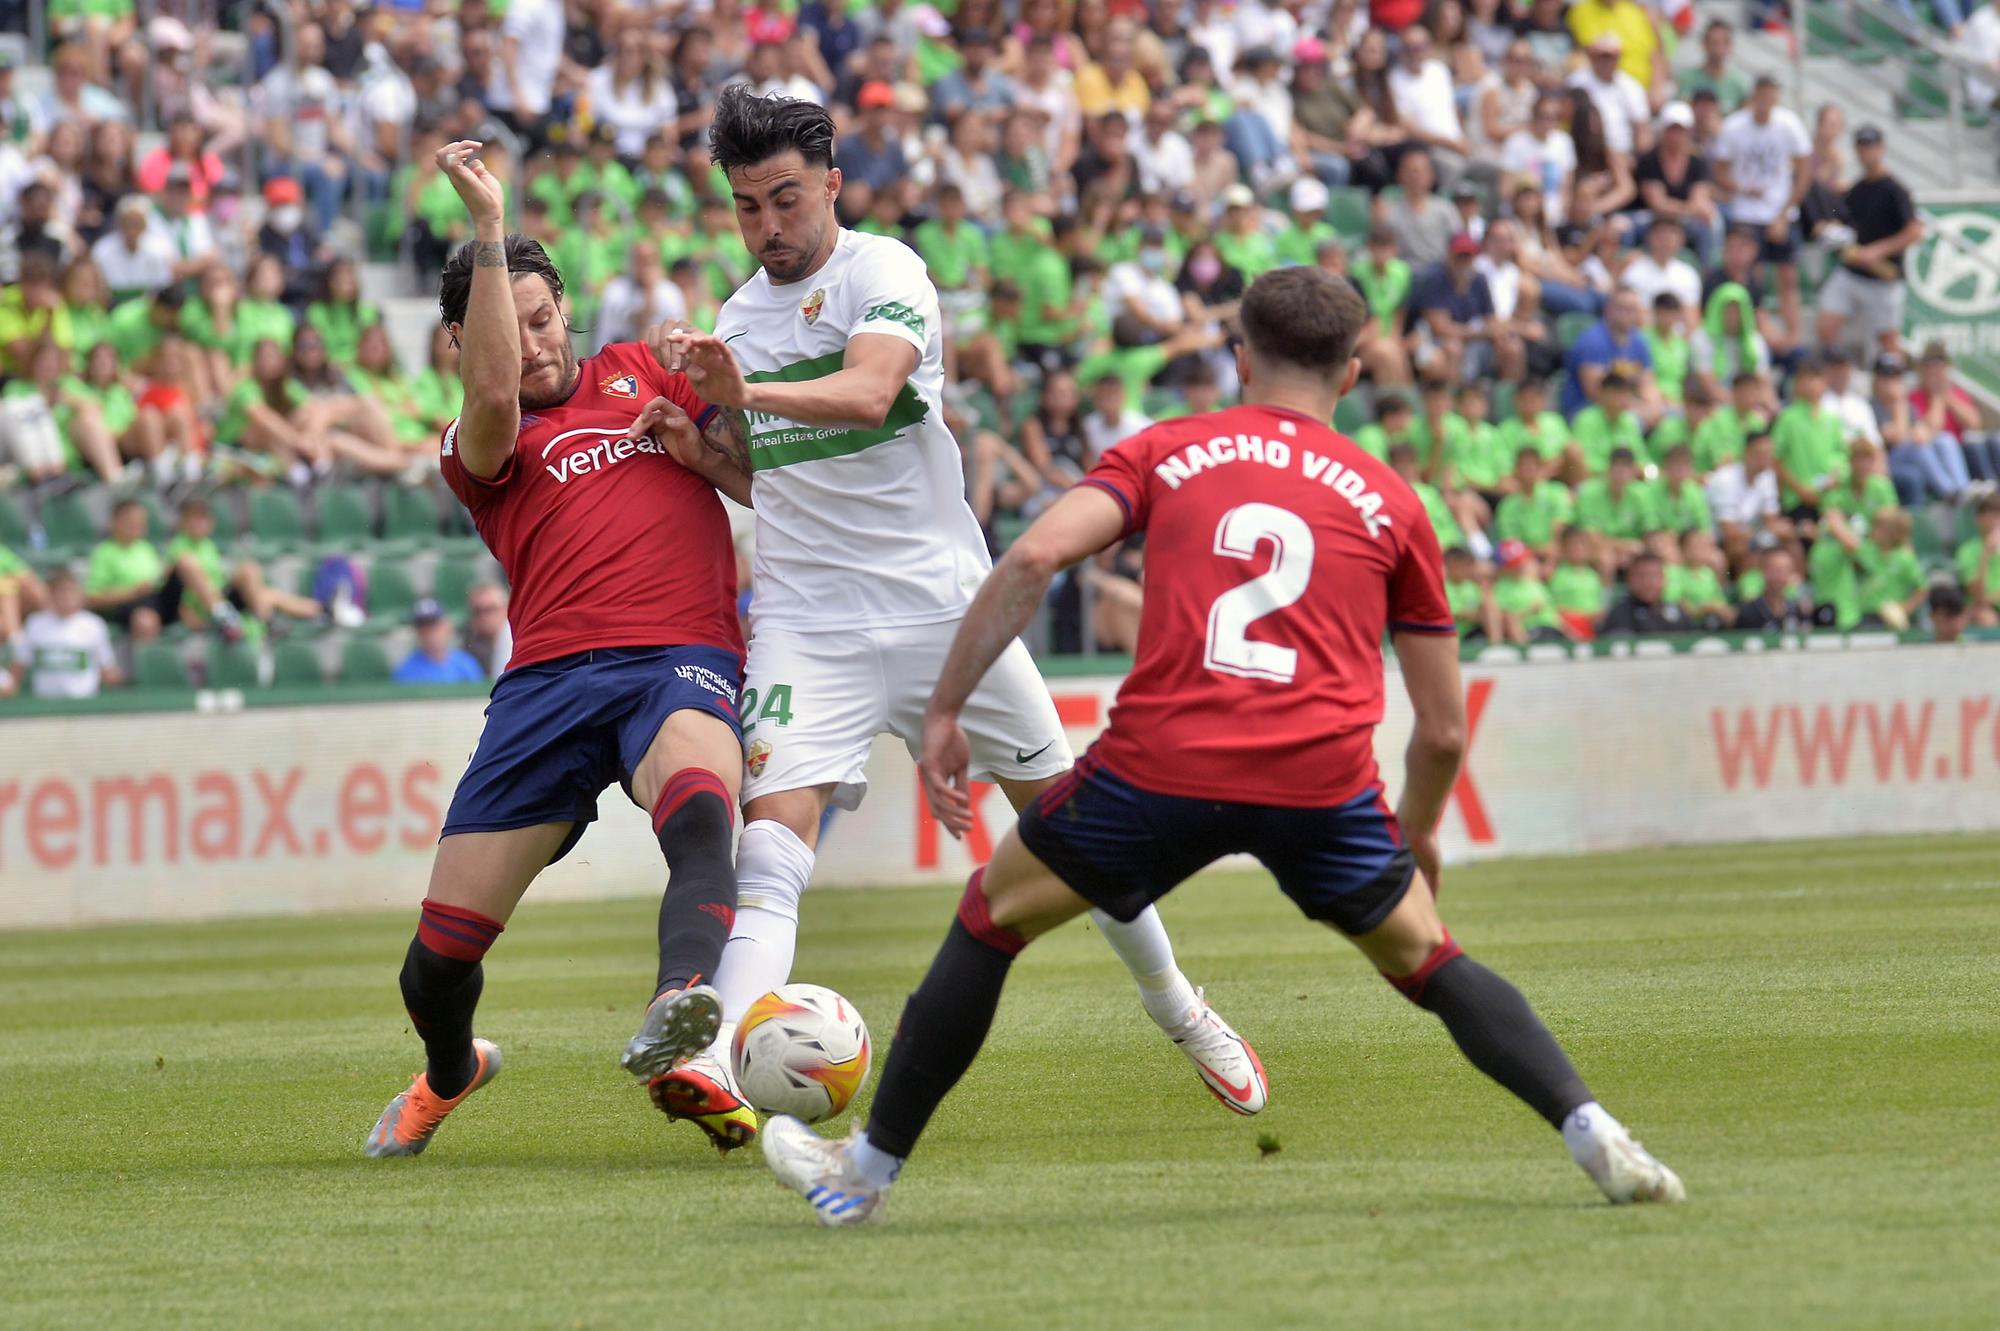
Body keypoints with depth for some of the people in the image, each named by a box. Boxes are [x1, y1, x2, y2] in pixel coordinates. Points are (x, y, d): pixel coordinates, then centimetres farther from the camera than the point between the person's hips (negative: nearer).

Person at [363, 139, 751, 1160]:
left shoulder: (639, 373, 24)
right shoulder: (474, 449, 15)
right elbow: (497, 396, -10)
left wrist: (700, 449, 2)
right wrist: (489, 227, -14)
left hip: (682, 656, -1)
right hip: (547, 680, 1)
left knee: (698, 810, -39)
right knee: (441, 954, 1)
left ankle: (684, 1007, -65)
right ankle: (449, 1074, 36)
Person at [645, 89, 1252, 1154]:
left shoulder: (883, 271, -7)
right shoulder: (738, 317, 13)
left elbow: (867, 392, -27)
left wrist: (746, 393, -40)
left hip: (937, 599, -3)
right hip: (806, 619, 3)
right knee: (772, 836, -17)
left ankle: (1178, 1009, 30)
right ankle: (719, 1068, -35)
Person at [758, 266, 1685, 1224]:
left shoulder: (1167, 453, 16)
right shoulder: (1388, 501, 18)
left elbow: (1034, 558, -2)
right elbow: (1442, 730, 20)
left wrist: (943, 712, 4)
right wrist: (1417, 838, 39)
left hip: (1161, 767, -1)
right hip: (1324, 784, 1)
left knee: (991, 918, 22)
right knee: (1427, 962, 23)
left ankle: (867, 1169, 26)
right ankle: (1590, 1129, 5)